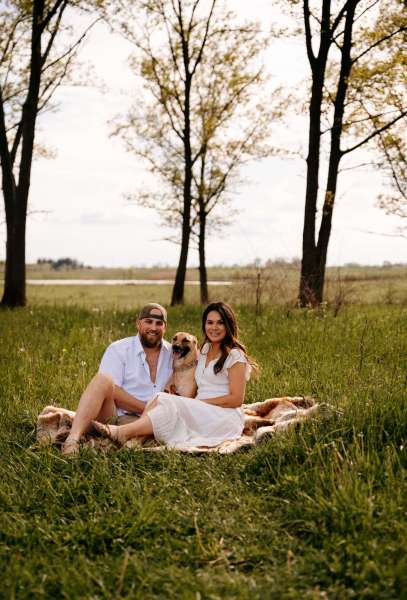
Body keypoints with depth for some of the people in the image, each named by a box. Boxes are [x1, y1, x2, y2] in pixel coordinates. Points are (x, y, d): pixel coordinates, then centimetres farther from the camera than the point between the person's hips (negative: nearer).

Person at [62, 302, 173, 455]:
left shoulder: (172, 354, 14)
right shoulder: (118, 349, 2)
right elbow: (112, 391, -10)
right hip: (112, 413, -2)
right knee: (103, 379, -31)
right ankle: (73, 438, -45)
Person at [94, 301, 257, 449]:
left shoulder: (235, 356, -3)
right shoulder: (205, 349, 20)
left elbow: (236, 399, -9)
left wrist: (199, 402, -12)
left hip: (225, 418, -7)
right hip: (202, 414, 7)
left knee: (170, 404, -28)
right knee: (162, 398, -20)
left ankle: (122, 432, -38)